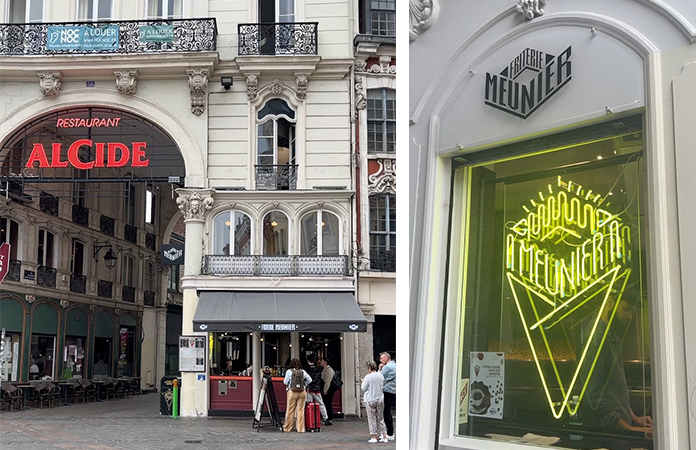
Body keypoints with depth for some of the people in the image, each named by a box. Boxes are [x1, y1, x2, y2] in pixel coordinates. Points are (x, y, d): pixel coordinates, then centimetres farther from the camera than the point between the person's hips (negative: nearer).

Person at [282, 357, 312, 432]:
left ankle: (287, 428, 15)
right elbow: (310, 380, 7)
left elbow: (285, 382, 1)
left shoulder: (289, 371, -3)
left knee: (290, 410, 7)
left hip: (292, 392, -2)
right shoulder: (303, 371, 5)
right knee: (301, 410, 4)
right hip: (302, 392, 2)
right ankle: (301, 428, 5)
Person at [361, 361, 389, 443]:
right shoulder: (381, 376, 2)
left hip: (370, 400, -5)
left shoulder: (368, 377, -14)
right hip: (380, 399, 5)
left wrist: (362, 382, 8)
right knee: (380, 418, 12)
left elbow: (363, 388, -10)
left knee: (372, 419, 4)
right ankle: (384, 436, 10)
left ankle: (374, 437, 4)